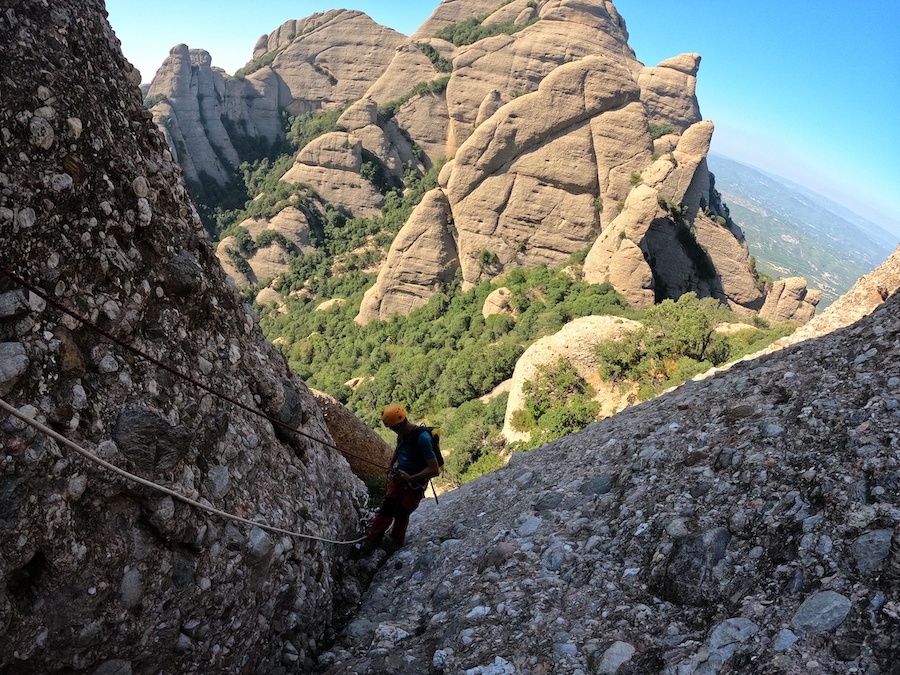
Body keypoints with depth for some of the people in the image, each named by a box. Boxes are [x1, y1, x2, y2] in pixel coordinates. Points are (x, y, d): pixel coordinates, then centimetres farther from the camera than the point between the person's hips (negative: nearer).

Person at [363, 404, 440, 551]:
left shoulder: (422, 438, -31)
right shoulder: (402, 434, -7)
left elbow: (434, 470, -31)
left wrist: (410, 478, -30)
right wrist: (391, 466, 6)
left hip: (415, 484, -6)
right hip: (398, 477, 6)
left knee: (401, 514, 10)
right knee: (386, 509, 7)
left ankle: (396, 544, 34)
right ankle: (372, 541, 21)